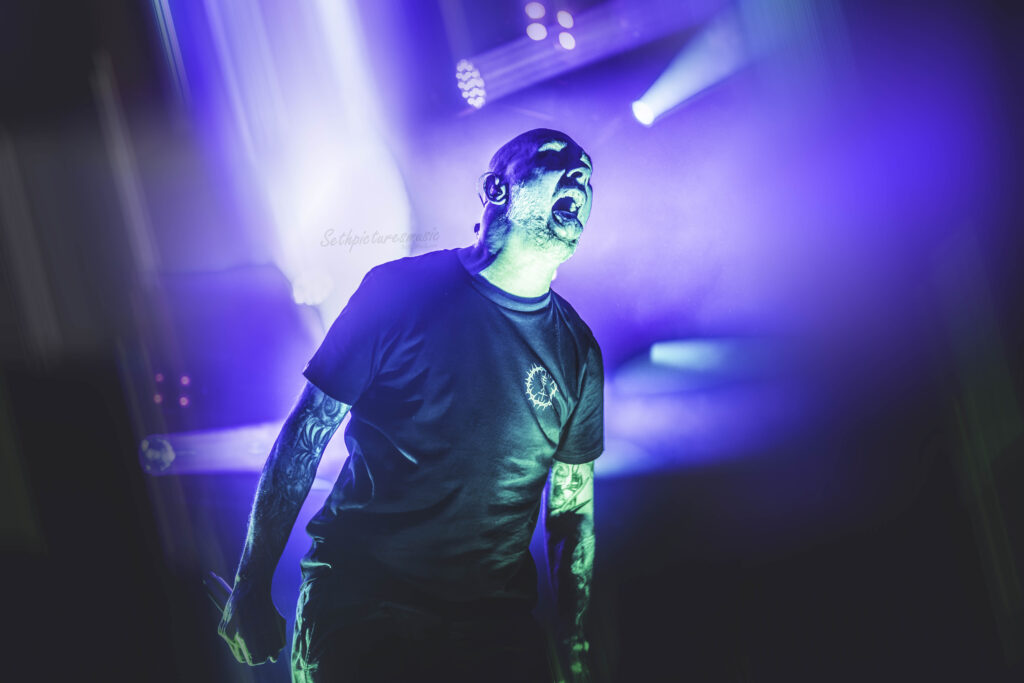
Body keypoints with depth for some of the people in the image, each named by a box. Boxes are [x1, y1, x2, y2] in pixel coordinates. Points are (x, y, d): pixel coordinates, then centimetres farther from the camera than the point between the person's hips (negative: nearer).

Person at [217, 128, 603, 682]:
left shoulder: (577, 350, 3)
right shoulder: (400, 291, -7)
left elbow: (573, 508, 10)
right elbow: (304, 438, -3)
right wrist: (251, 588, -3)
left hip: (494, 625, 3)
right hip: (359, 606, -3)